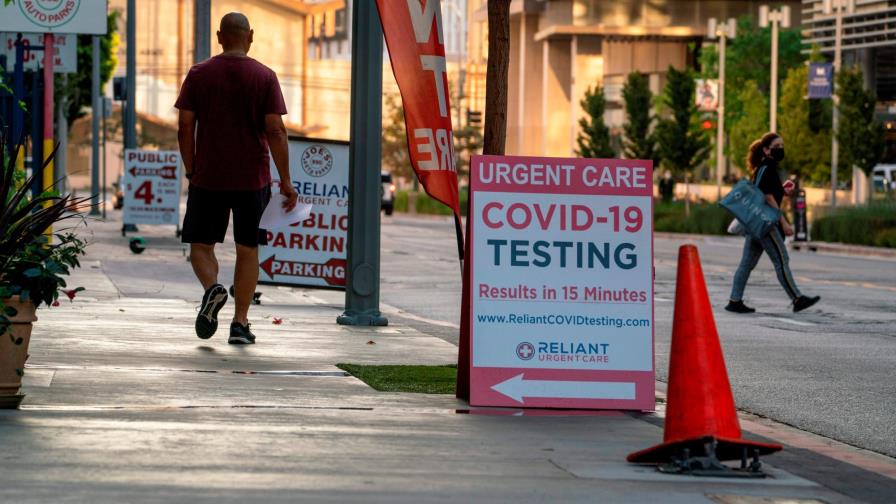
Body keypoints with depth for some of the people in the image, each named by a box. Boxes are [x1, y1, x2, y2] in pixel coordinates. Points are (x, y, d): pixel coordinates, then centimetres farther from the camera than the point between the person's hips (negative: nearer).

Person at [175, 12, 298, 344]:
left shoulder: (198, 74, 0)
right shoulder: (265, 77, -3)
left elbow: (185, 127, -2)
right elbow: (275, 132, -7)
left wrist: (190, 171, 9)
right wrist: (286, 182, -3)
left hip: (207, 178, 0)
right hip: (253, 179, 0)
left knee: (201, 245, 10)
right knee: (247, 250, 9)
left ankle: (212, 288, -20)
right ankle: (240, 324, 6)